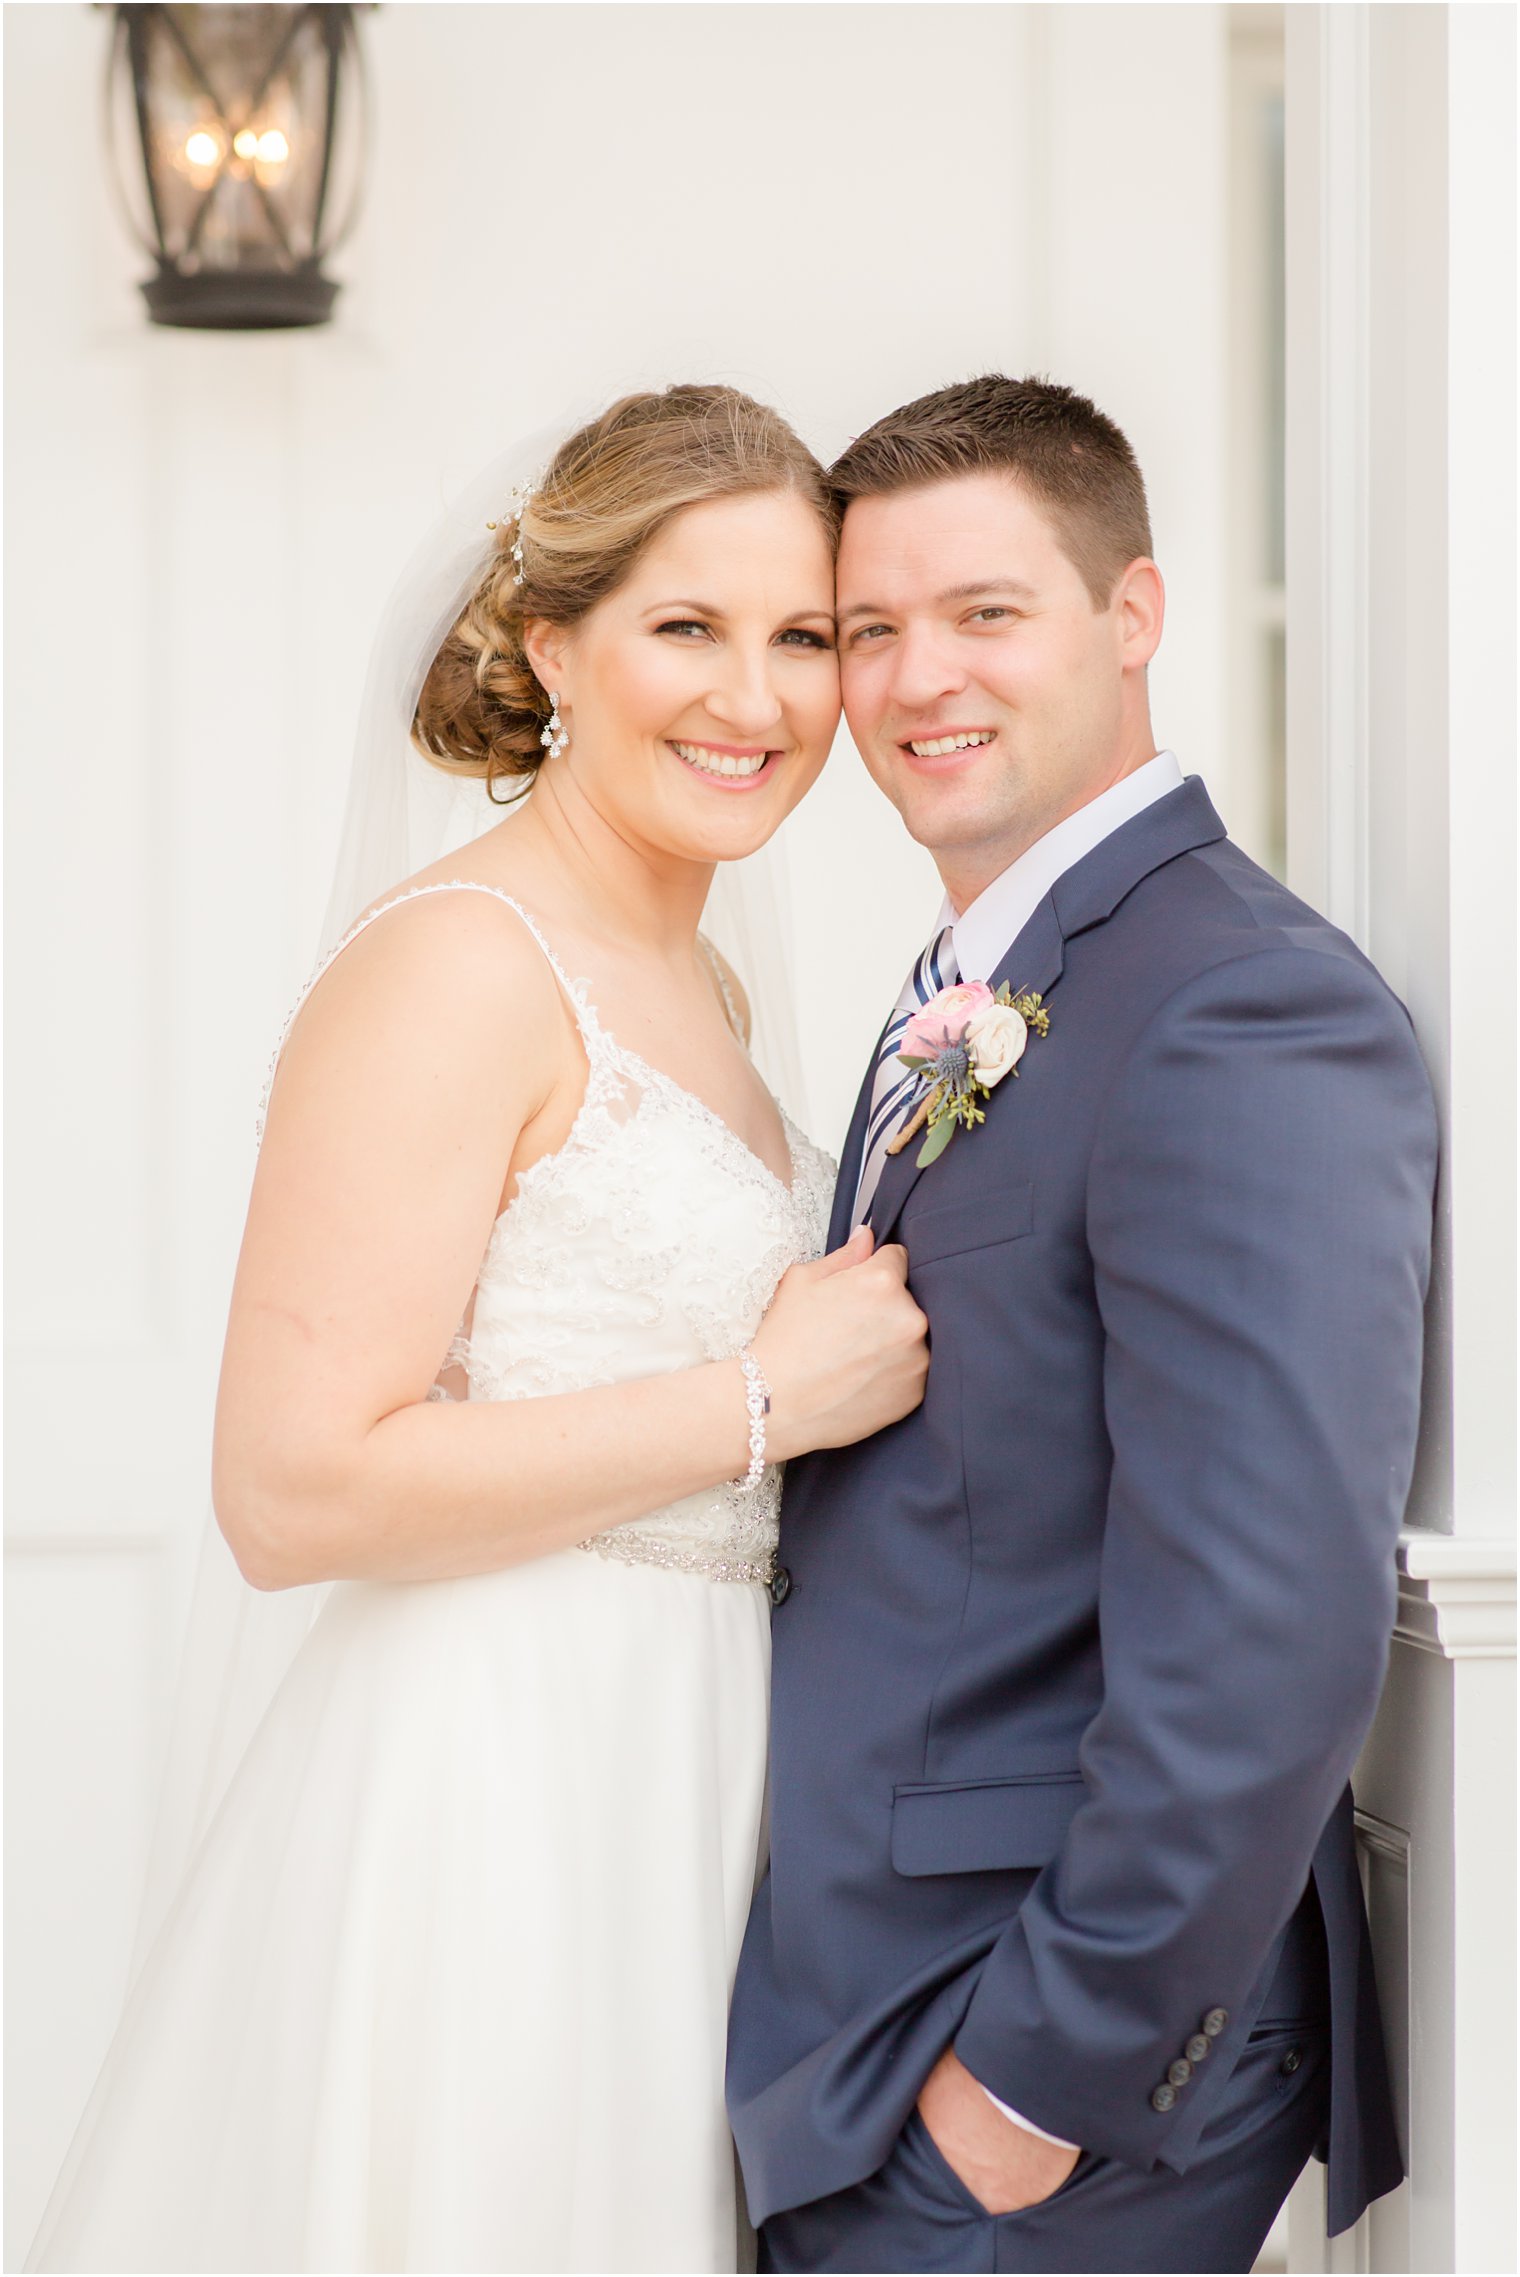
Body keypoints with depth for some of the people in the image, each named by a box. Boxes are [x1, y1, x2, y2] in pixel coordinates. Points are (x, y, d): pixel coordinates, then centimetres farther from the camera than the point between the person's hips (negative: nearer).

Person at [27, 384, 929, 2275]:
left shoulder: (694, 983, 13)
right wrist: (768, 1398, -17)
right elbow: (295, 1493, -22)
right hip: (483, 1805, -9)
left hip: (671, 1799, 9)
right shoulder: (454, 968, -15)